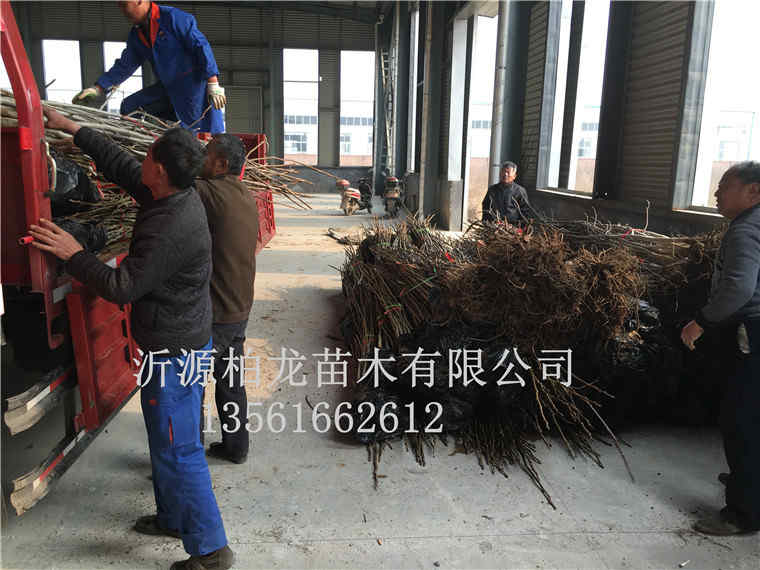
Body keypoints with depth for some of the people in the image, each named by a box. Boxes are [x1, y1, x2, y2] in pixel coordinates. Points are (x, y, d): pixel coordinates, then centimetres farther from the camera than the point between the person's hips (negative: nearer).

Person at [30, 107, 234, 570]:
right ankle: (173, 518, 42)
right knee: (164, 439, 23)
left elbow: (121, 287, -23)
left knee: (177, 451, 0)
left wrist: (74, 254, -11)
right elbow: (120, 164, 14)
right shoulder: (179, 195, 0)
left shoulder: (172, 231, -29)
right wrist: (72, 128, 20)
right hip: (178, 341, 10)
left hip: (175, 351, -10)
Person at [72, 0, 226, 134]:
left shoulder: (173, 17, -10)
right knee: (129, 106, 5)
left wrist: (213, 84, -22)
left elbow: (201, 46, -15)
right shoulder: (136, 35, 13)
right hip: (167, 88, 8)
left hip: (194, 84, -8)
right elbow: (124, 66, 18)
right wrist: (97, 89, 10)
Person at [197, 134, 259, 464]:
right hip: (239, 312, 9)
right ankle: (235, 447, 35)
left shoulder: (212, 194, -20)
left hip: (212, 317, -9)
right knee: (231, 382, 21)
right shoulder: (247, 199, 7)